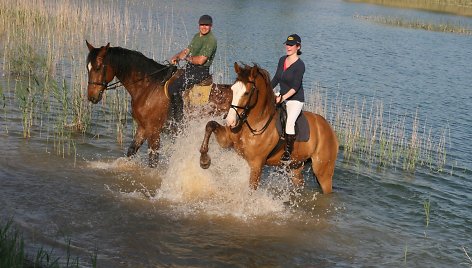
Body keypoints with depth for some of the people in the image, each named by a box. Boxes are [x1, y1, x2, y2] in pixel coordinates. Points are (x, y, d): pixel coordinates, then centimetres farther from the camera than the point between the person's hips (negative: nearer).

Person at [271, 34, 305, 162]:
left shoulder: (300, 65, -16)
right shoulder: (282, 60, 7)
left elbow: (295, 87, -22)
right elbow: (276, 79, 17)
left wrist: (283, 98, -31)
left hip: (295, 99, -8)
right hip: (281, 96, 8)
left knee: (289, 122, -26)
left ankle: (288, 152, -22)